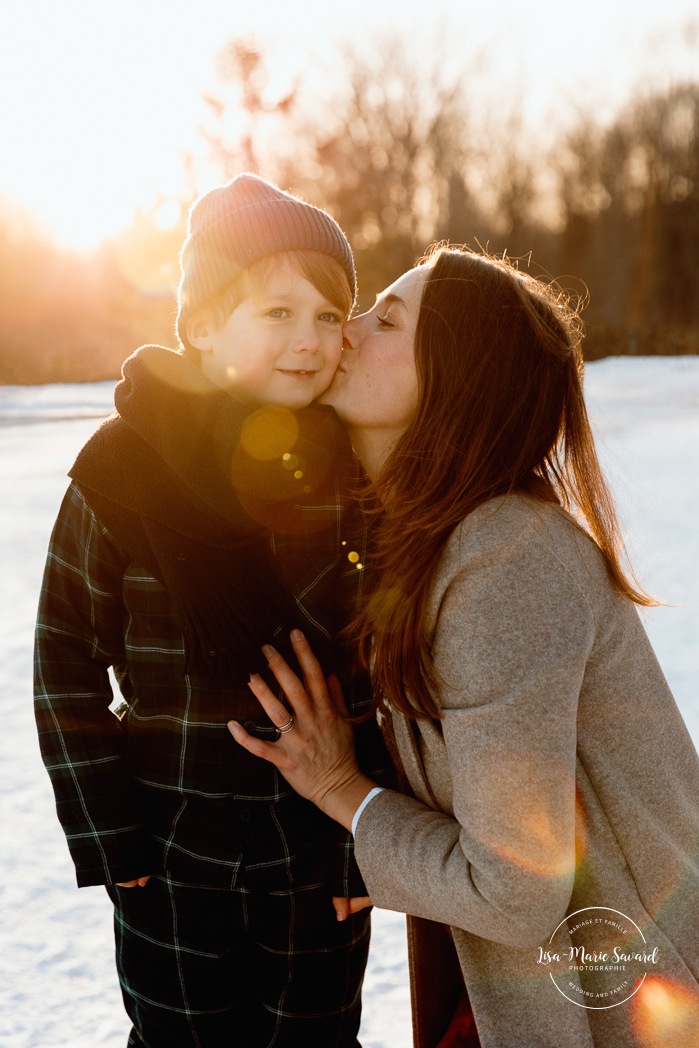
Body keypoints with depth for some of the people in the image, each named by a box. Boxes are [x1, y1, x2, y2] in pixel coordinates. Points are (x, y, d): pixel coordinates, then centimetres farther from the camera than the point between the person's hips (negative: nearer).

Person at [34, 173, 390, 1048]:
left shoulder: (358, 469, -6)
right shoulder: (121, 467, -11)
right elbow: (67, 666, -4)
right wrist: (110, 837, -6)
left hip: (322, 855, 2)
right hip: (175, 857, -1)